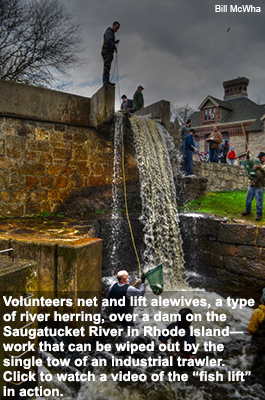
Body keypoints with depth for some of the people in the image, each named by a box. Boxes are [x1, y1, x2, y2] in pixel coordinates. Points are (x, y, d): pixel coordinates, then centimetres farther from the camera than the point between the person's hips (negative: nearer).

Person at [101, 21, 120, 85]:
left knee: (107, 67, 2)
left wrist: (115, 42, 12)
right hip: (107, 52, -10)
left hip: (108, 52, 10)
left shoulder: (111, 33, 30)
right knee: (107, 66, -20)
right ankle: (106, 81, -31)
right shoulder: (109, 32, -3)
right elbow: (109, 41, -19)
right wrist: (115, 47, -12)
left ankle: (106, 81, -3)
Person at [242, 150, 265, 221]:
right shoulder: (256, 163, 15)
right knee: (248, 199, 14)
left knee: (259, 202, -3)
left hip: (259, 187, -6)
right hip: (251, 185, 6)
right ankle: (248, 210, 32)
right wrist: (248, 154, 9)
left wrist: (259, 168, -36)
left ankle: (259, 214, 7)